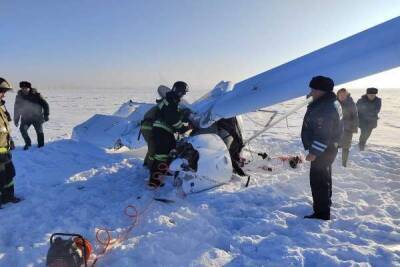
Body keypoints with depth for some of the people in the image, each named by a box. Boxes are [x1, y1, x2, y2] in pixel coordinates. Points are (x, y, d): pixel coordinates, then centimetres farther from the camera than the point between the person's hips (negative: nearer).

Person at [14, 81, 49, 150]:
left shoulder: (35, 94, -11)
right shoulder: (19, 96, -3)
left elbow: (45, 104, -5)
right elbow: (16, 109, 7)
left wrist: (46, 115, -8)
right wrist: (16, 119, 6)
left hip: (37, 117, -2)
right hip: (25, 118, 2)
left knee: (39, 131, 1)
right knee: (22, 129, -18)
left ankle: (41, 145, 17)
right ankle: (28, 143, 2)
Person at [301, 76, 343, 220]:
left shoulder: (325, 108, -26)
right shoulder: (330, 103, 9)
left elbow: (323, 134, -29)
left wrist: (314, 152, -24)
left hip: (323, 151, -11)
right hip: (328, 149, 11)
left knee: (318, 181, -3)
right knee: (324, 178, 24)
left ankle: (322, 213, 5)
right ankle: (324, 204, 41)